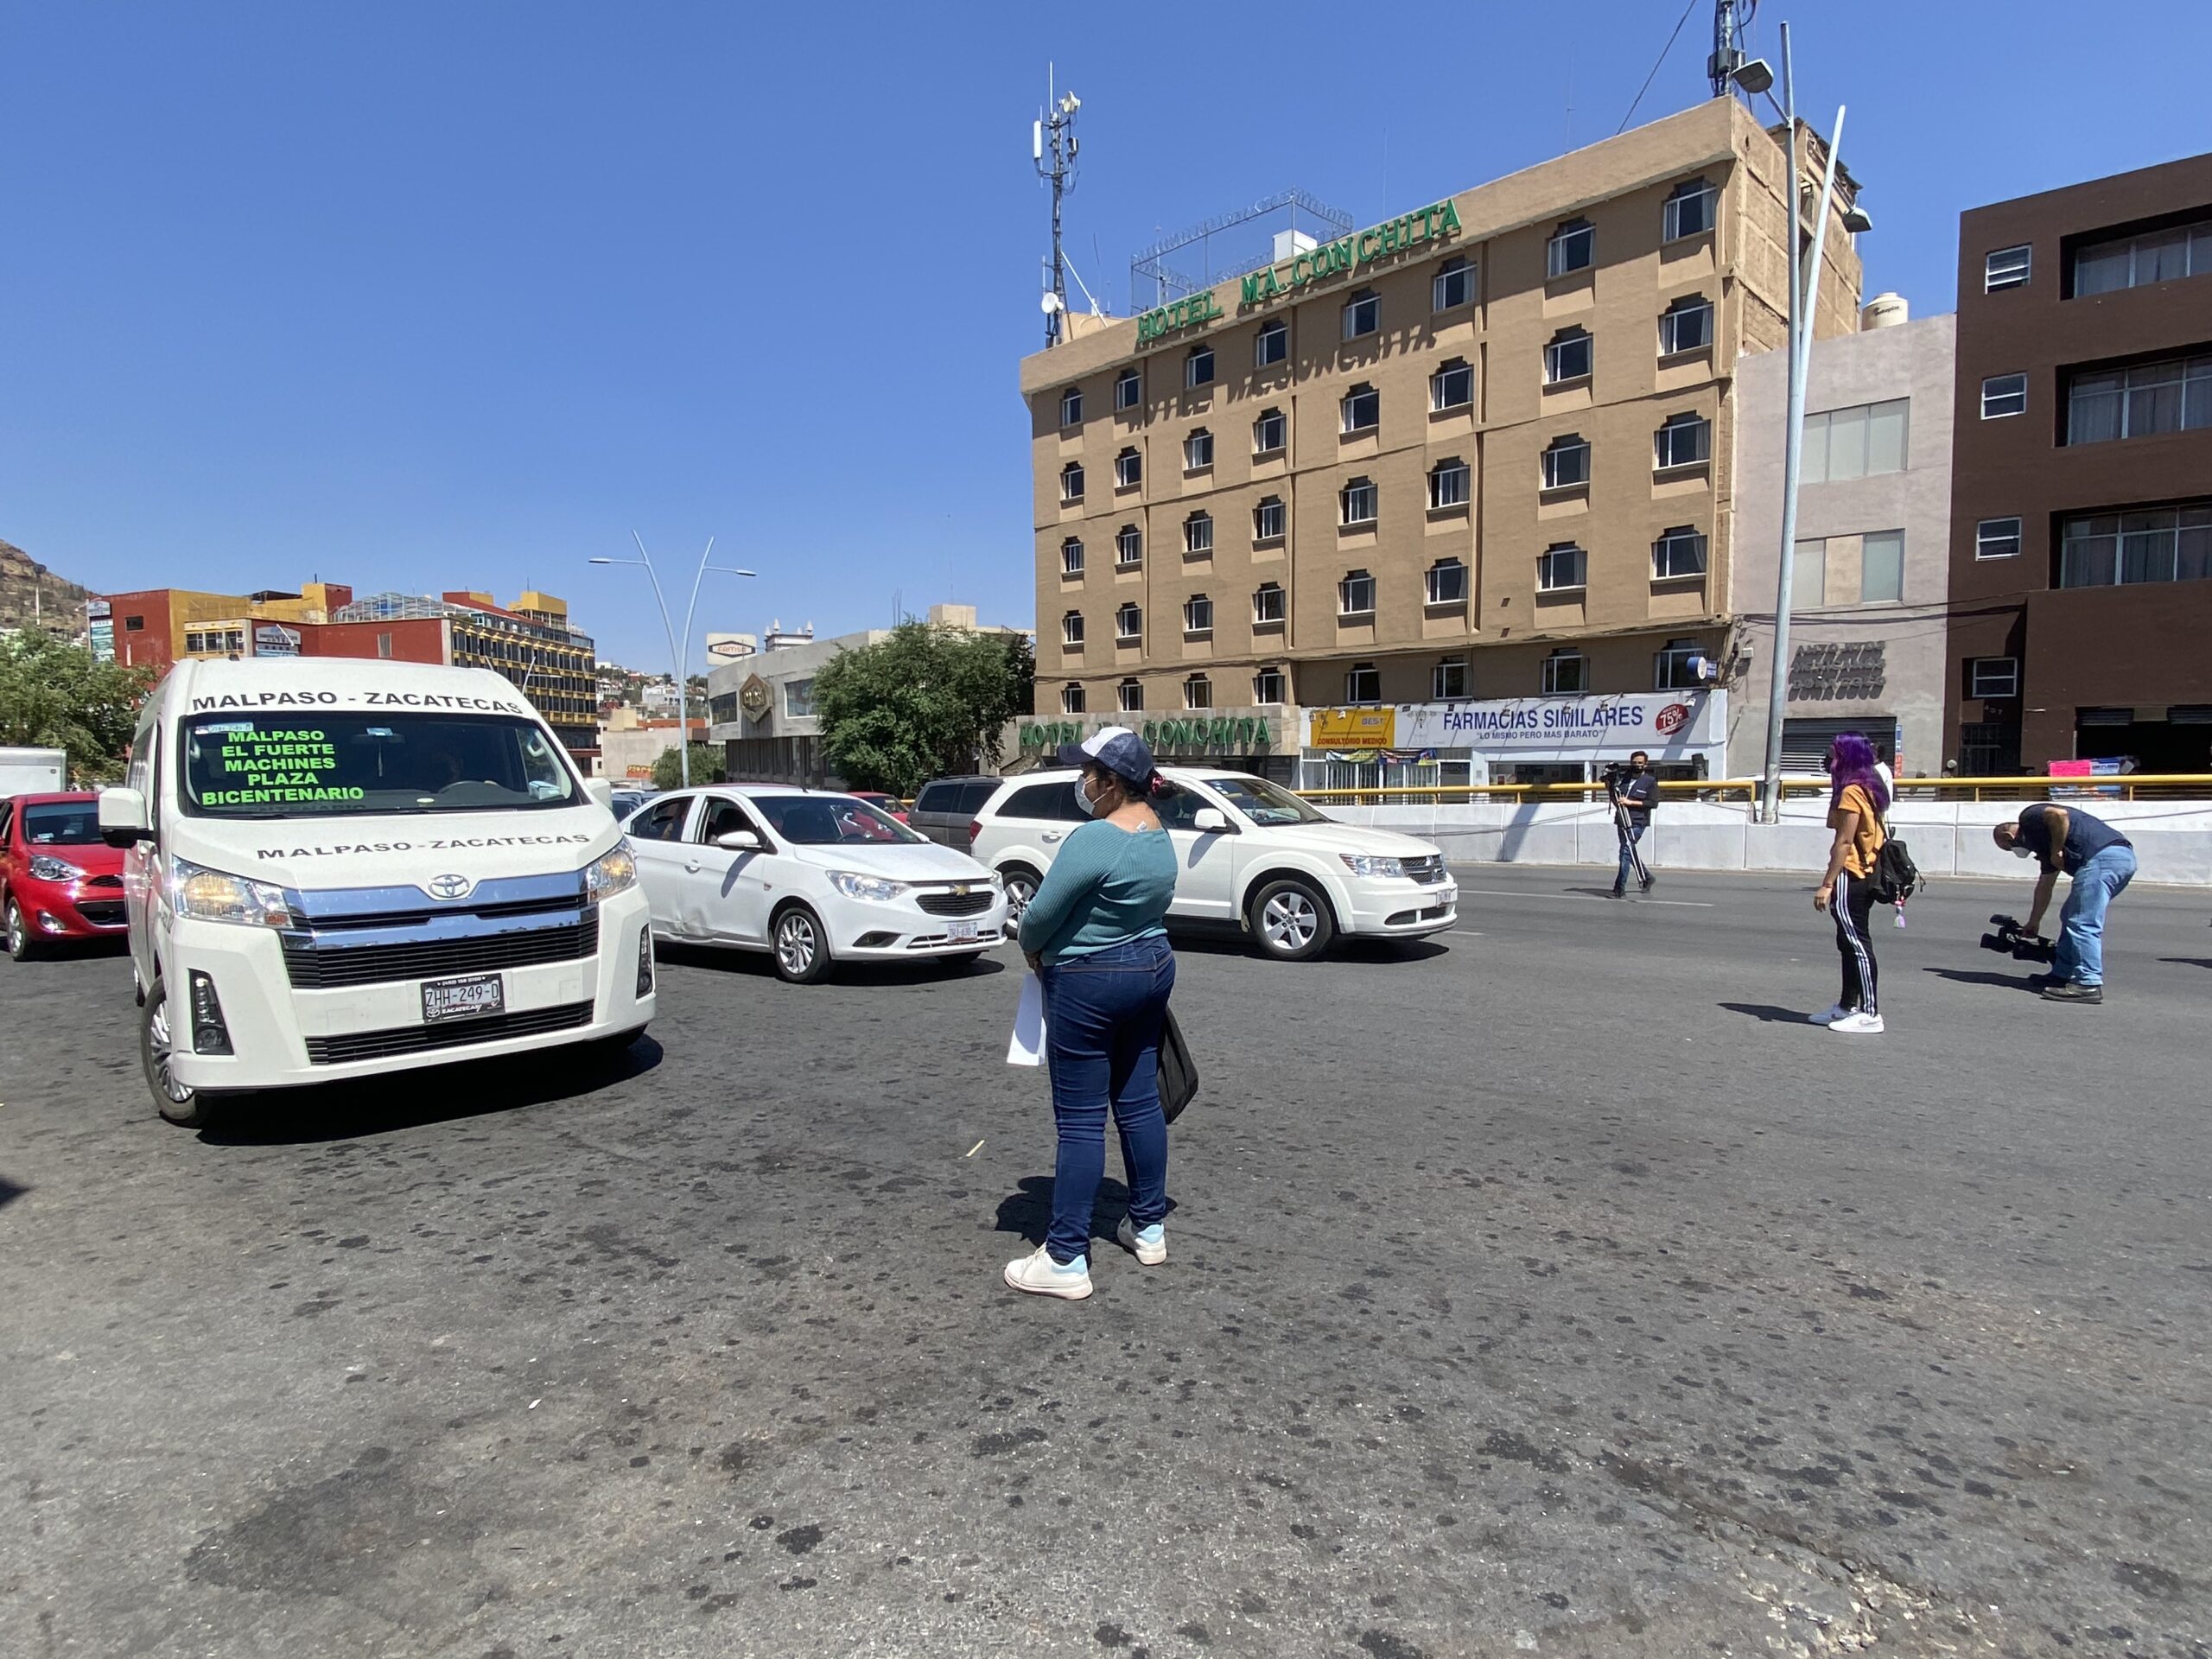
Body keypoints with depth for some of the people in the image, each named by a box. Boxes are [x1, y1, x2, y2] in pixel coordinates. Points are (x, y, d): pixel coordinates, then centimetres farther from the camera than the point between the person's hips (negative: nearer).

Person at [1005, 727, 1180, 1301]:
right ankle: (1149, 1229, 28)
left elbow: (1041, 913, -17)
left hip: (1089, 985, -9)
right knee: (1139, 1103, 17)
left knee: (1081, 1120, -2)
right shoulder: (1160, 836, 6)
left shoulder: (1095, 839, -23)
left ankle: (1066, 1260, 5)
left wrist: (1033, 949, 2)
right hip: (1152, 969, 9)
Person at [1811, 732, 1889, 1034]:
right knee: (1850, 942, 16)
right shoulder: (1868, 789, 15)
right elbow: (1858, 838, 15)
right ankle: (1848, 1006, 24)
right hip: (1865, 874, 10)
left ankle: (1870, 1013, -4)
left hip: (1850, 877, -10)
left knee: (1856, 943, -7)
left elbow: (1844, 843, -19)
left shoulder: (1851, 792, -14)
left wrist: (1827, 884, -18)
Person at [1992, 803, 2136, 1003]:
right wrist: (2034, 923, 46)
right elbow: (2044, 886, 38)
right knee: (2071, 918, 20)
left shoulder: (2028, 817, 6)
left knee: (2083, 924, -11)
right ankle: (2062, 975, 25)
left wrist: (2056, 852, -6)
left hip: (2103, 857, -11)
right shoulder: (2044, 842, 30)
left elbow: (2060, 815, -17)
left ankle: (2088, 984, -13)